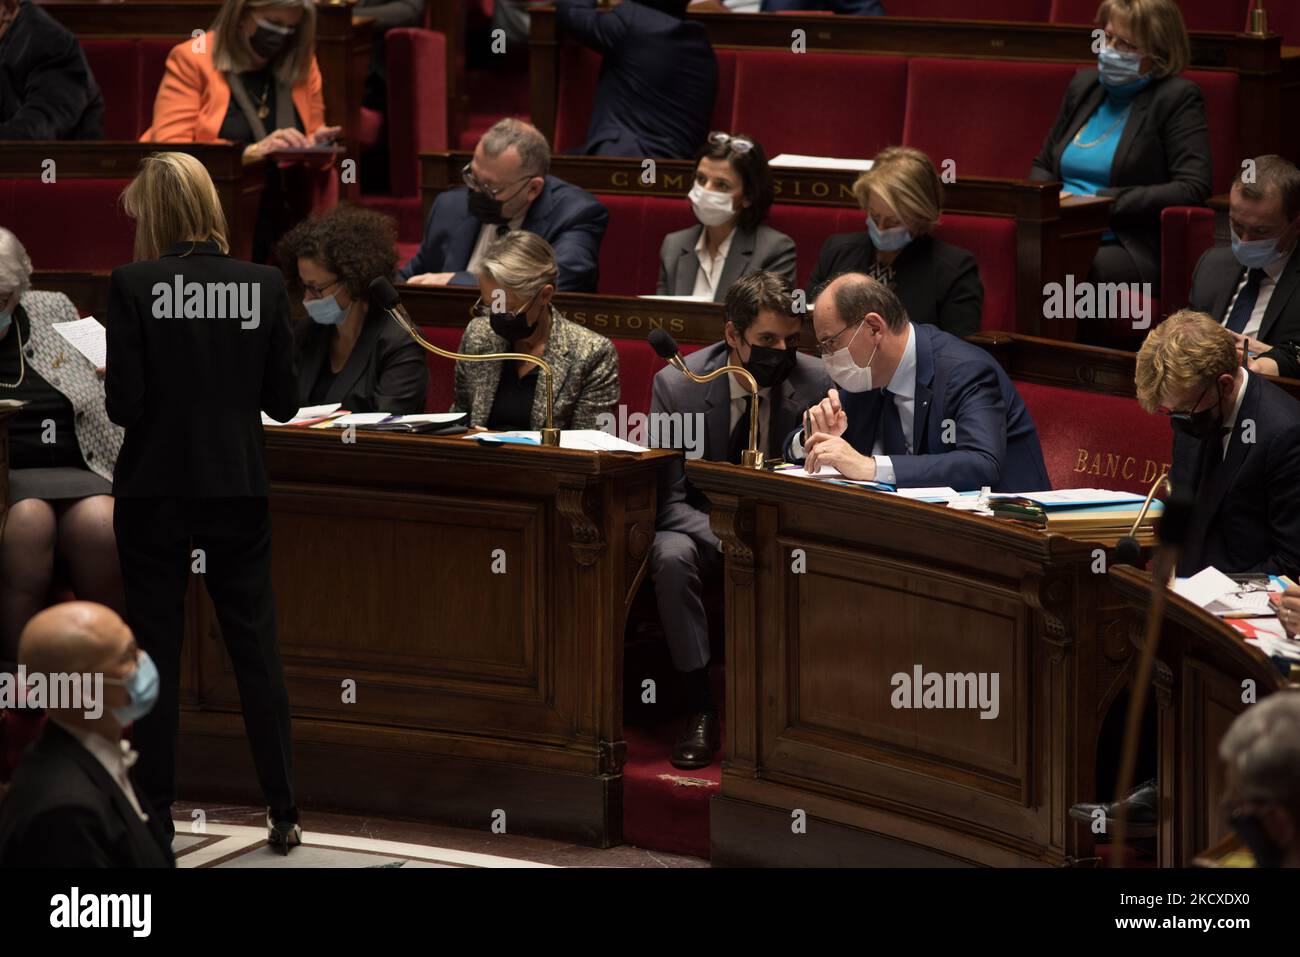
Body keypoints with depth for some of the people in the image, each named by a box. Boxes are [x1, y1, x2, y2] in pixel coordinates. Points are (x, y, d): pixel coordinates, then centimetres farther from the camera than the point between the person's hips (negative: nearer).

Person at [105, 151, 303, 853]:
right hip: (239, 492, 2)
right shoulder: (262, 284, -4)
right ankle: (284, 814, 11)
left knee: (156, 655, 8)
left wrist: (166, 395, 7)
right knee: (256, 650, 10)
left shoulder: (133, 286, -13)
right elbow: (283, 401, 0)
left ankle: (156, 814, 11)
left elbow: (123, 406, -15)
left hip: (156, 493, -2)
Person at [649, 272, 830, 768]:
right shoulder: (677, 385, -13)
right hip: (703, 524, -1)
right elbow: (668, 500, -12)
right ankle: (700, 705, -24)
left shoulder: (815, 382, -9)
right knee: (672, 556, -34)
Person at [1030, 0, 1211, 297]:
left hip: (1132, 249, -5)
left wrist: (1102, 201, -14)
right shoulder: (1084, 84, 18)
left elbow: (1193, 189, -11)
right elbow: (1043, 166, 27)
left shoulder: (1177, 97, 0)